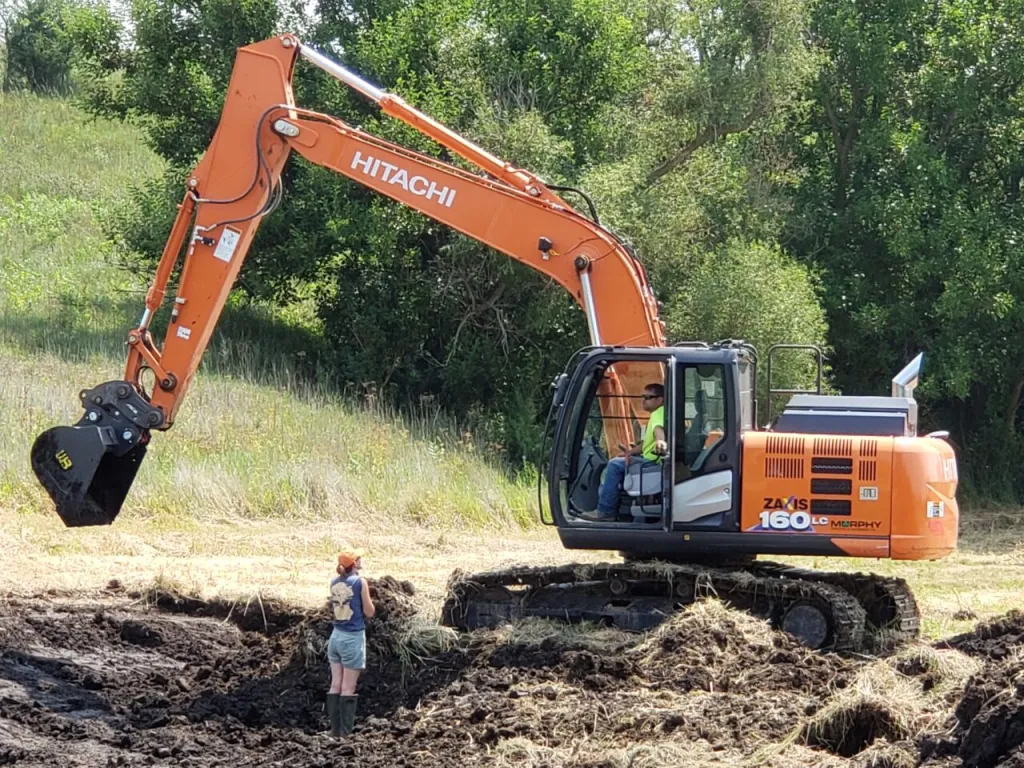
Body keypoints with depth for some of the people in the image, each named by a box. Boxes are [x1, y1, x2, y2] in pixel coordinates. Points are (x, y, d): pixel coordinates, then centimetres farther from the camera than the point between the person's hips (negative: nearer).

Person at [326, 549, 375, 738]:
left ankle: (335, 730, 10)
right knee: (348, 689, -2)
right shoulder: (360, 583, -12)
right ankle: (345, 733, -1)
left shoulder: (334, 583, 5)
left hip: (336, 636, 6)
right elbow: (369, 612, -8)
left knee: (335, 685, 8)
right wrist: (368, 598, 8)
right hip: (353, 637, -6)